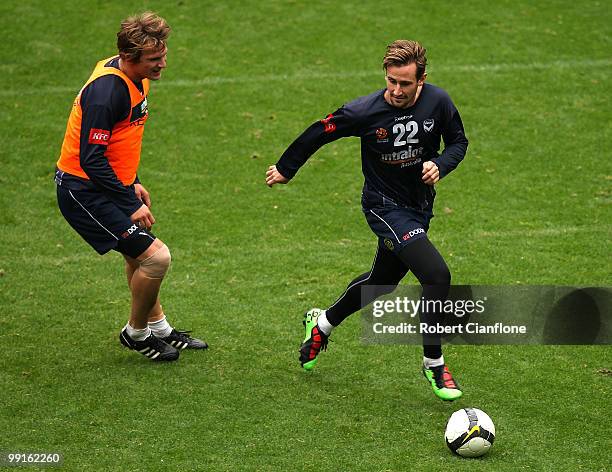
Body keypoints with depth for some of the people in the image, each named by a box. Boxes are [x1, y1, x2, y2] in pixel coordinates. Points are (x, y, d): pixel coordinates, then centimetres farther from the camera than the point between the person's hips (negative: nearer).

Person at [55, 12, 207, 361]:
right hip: (85, 192, -10)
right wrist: (130, 203, -22)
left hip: (111, 186, 10)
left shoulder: (135, 78, 3)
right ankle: (136, 333, 10)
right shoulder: (106, 91, -27)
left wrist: (132, 183, 20)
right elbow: (91, 159, -27)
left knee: (139, 254, 25)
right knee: (156, 256, -12)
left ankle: (159, 329, 44)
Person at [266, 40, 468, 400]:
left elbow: (458, 141, 3)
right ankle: (434, 364, -4)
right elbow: (318, 133, -7)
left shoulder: (437, 101, -13)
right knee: (437, 275, -21)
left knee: (382, 282, 22)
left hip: (421, 205, 6)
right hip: (385, 206, -6)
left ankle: (323, 323, 48)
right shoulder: (365, 111, -22)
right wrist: (285, 169, 5)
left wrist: (440, 165, -18)